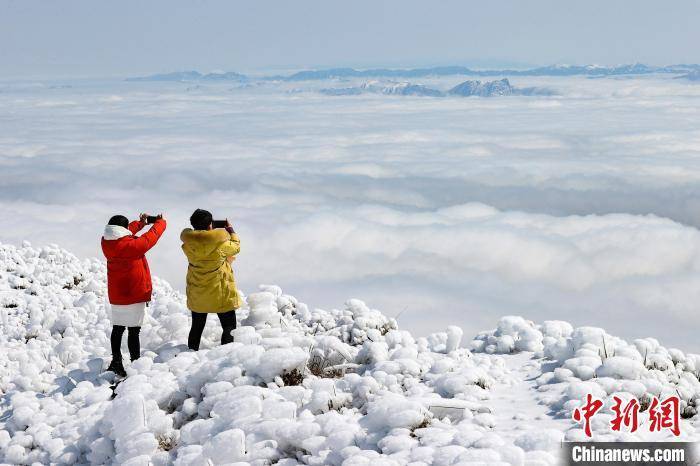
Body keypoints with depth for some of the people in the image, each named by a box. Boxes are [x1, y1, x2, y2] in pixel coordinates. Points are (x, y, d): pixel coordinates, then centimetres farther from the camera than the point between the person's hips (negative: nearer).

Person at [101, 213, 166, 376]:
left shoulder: (106, 242, -4)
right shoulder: (132, 245, -23)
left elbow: (123, 235, 15)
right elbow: (151, 237, -9)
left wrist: (140, 223, 24)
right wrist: (160, 222, 10)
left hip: (115, 296, 6)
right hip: (135, 295, -6)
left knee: (117, 329, 15)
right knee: (134, 331, -1)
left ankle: (116, 361, 21)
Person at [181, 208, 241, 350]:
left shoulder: (189, 243, -10)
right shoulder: (221, 244, -21)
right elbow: (236, 247, -1)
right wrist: (231, 230, 13)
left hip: (196, 295, 5)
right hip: (220, 294, -4)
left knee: (197, 327, 19)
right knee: (229, 328, 7)